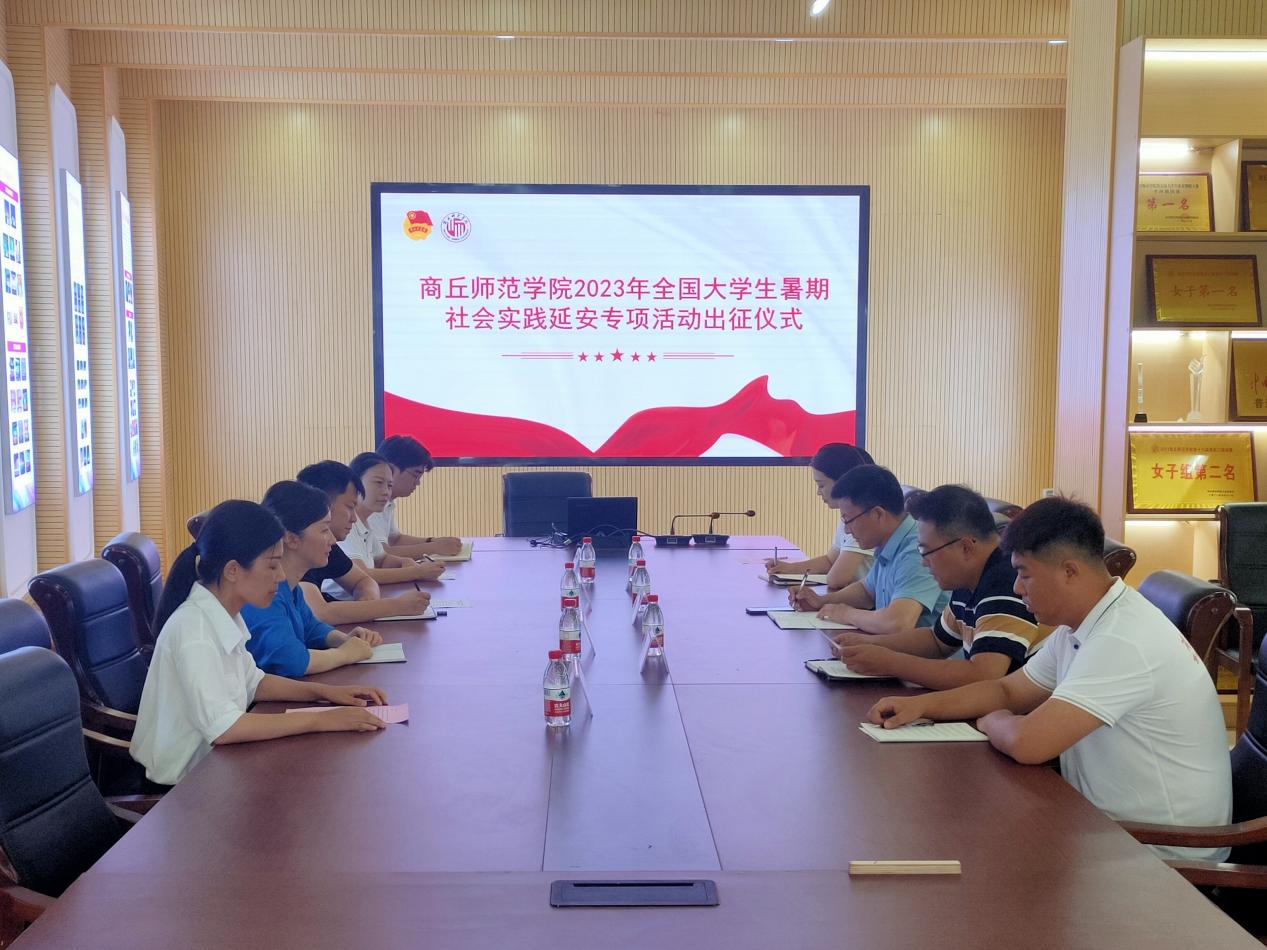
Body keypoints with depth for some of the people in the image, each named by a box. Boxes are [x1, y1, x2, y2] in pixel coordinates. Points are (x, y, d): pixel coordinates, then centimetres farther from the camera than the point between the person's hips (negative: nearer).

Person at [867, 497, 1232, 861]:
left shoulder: (1121, 641, -27)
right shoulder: (1077, 628, 4)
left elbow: (1027, 743, -32)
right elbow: (1008, 690, 16)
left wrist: (992, 722, -9)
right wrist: (919, 705, 1)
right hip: (1117, 828, 8)